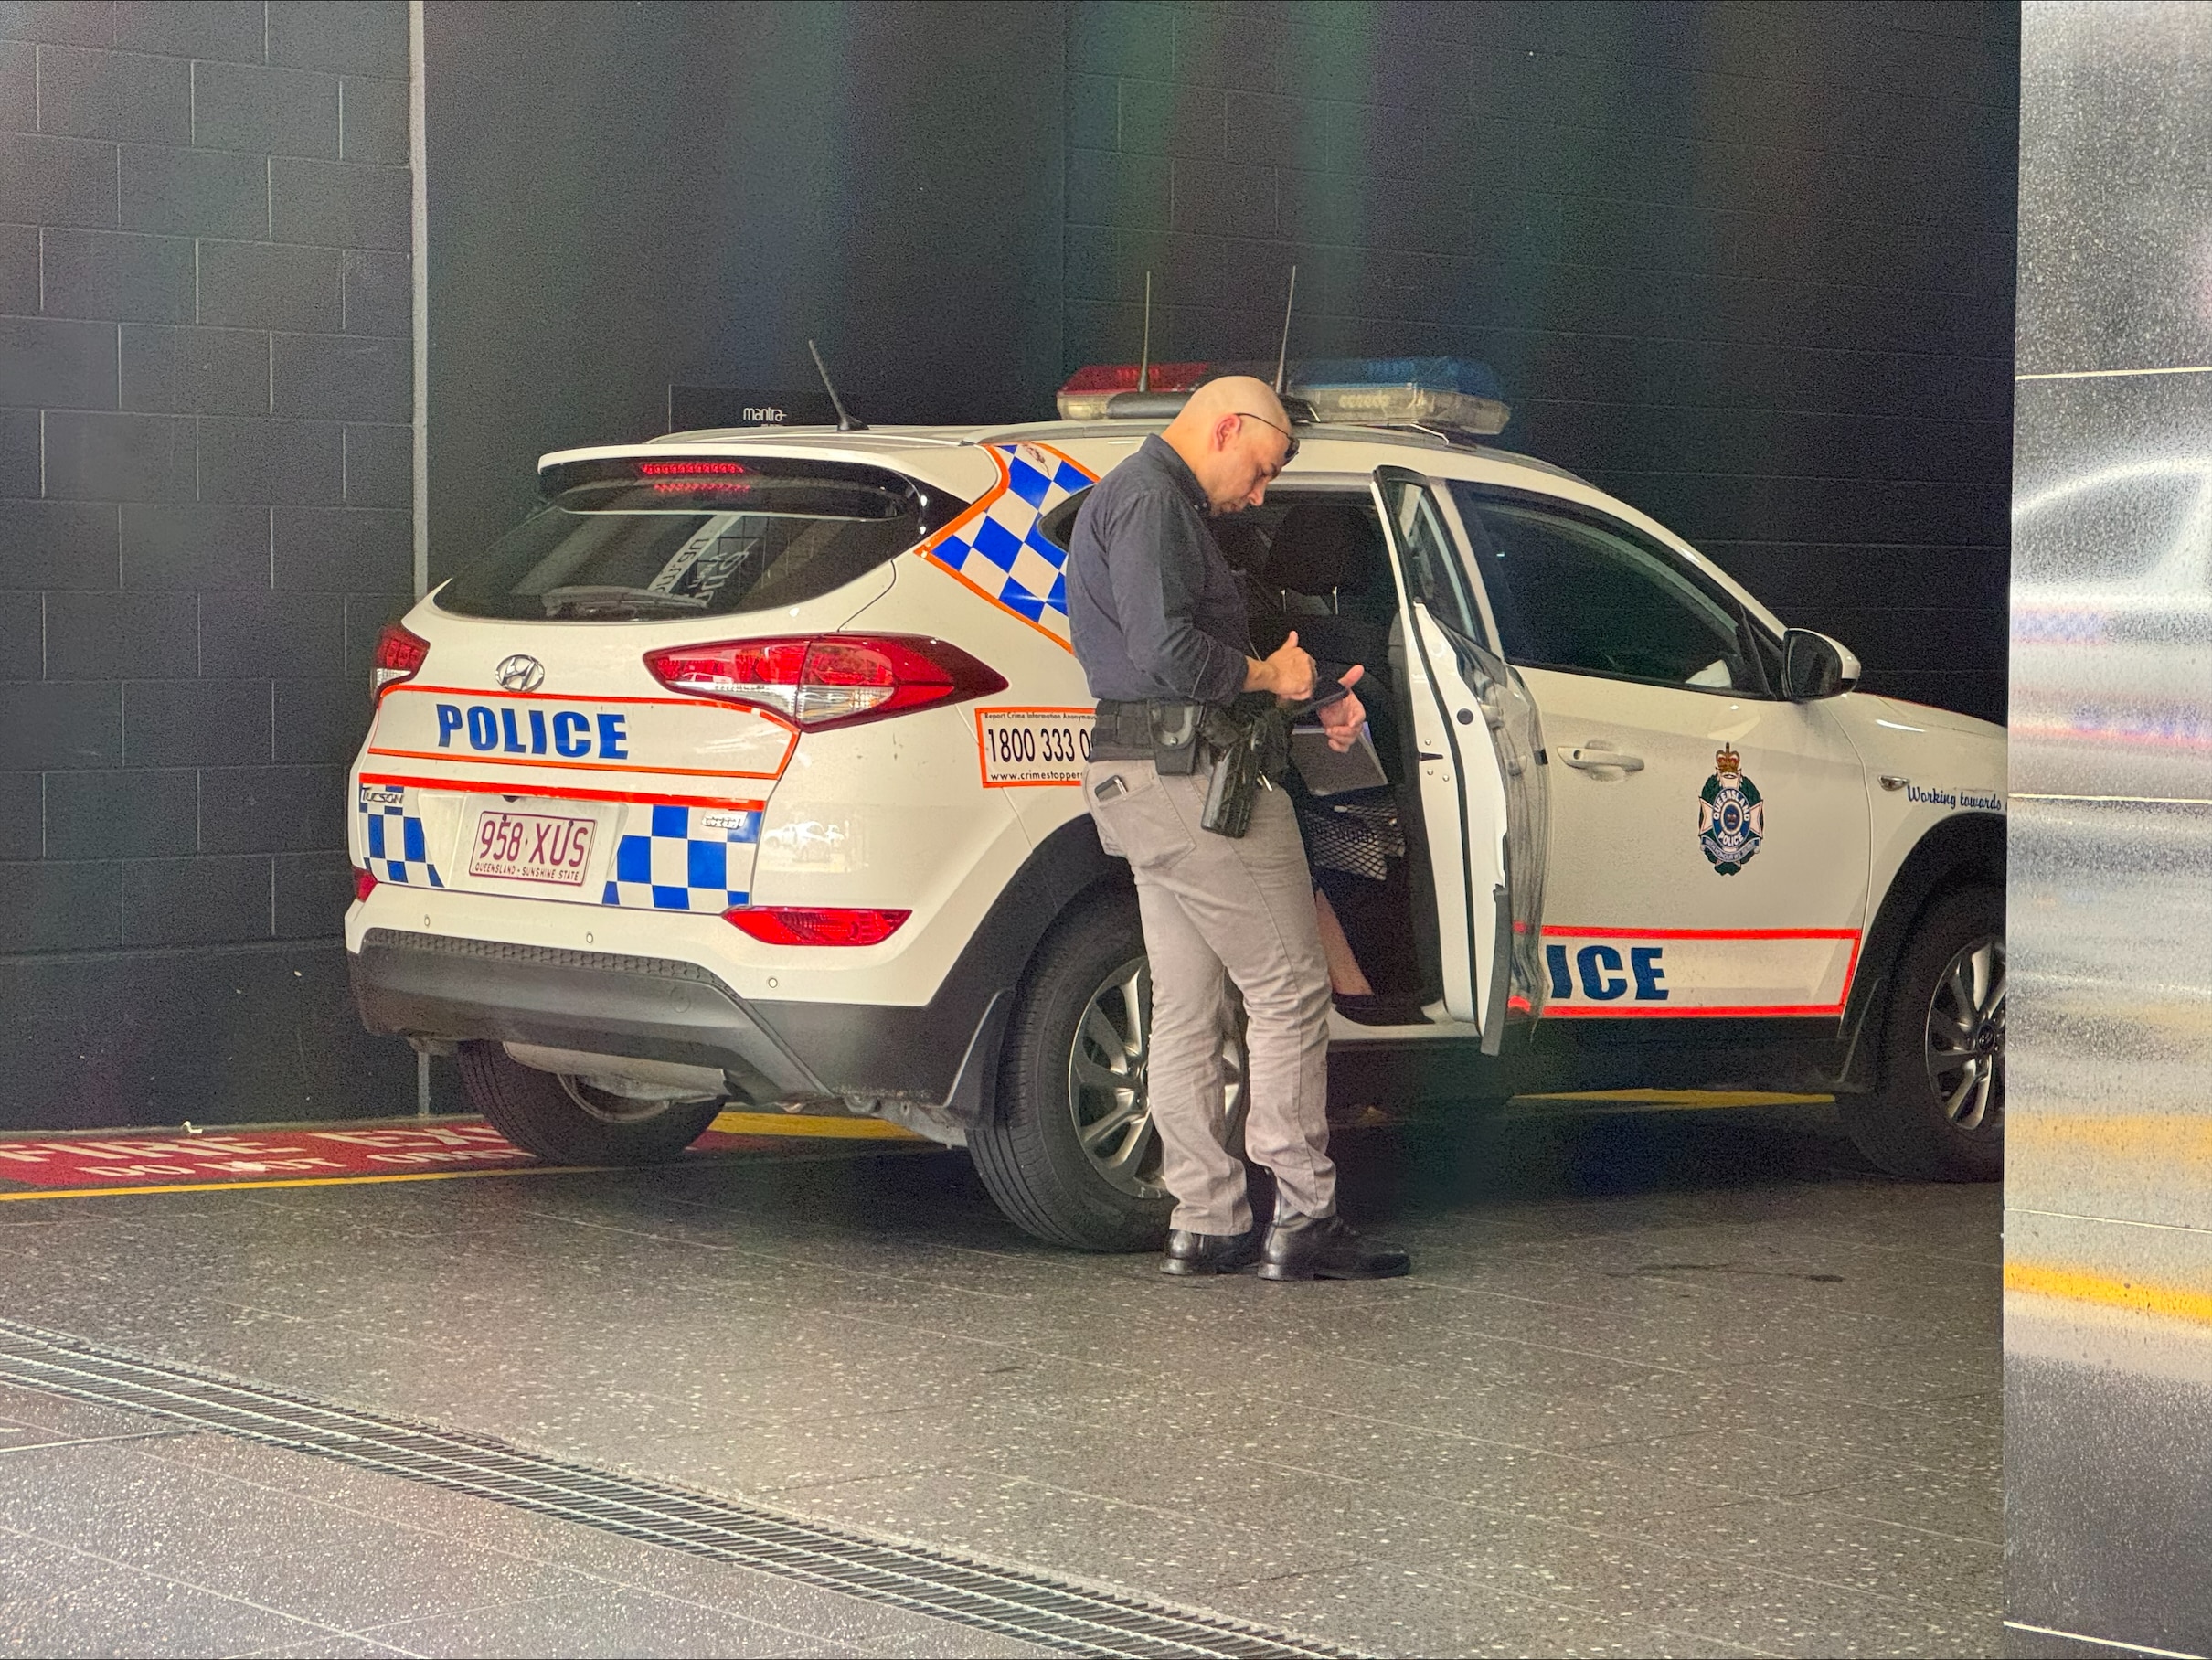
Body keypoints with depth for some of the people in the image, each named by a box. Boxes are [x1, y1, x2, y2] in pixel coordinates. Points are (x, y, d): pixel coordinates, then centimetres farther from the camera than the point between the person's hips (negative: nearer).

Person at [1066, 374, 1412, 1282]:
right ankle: (1303, 1221, -6)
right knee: (1289, 989, -7)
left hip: (1150, 785, 11)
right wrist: (1271, 674, -7)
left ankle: (1206, 1223, 12)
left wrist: (1309, 706, 12)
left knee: (1190, 1010, 10)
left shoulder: (1131, 499, 24)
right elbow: (1167, 654, -23)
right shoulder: (1153, 501, -11)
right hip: (1189, 777, -11)